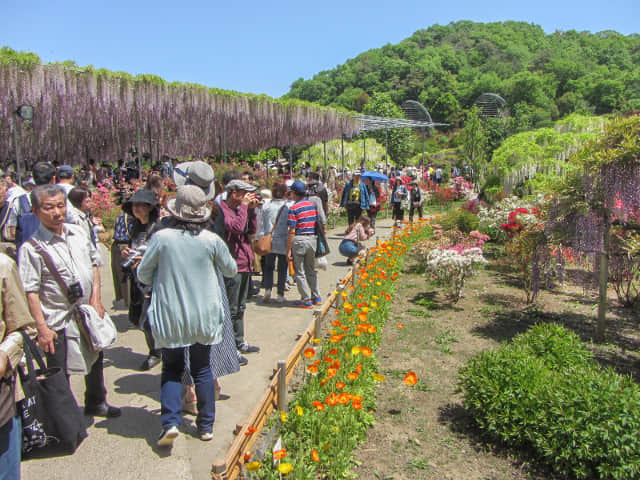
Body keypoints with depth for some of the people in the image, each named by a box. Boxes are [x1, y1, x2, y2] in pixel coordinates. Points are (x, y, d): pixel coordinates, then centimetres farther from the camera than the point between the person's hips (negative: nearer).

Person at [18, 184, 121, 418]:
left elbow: (93, 264, 11)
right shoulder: (31, 248, -17)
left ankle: (96, 403, 47)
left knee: (95, 360, 24)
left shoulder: (77, 232, 1)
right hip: (59, 324, -6)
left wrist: (96, 298, 1)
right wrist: (42, 328, -21)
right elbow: (30, 293, -17)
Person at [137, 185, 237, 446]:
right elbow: (232, 270, 6)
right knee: (202, 369, 15)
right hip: (204, 317, 1)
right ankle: (206, 426, 24)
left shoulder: (161, 237, -12)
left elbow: (143, 274, -1)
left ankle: (170, 422, 3)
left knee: (171, 369, 16)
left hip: (170, 317, -1)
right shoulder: (212, 240, -9)